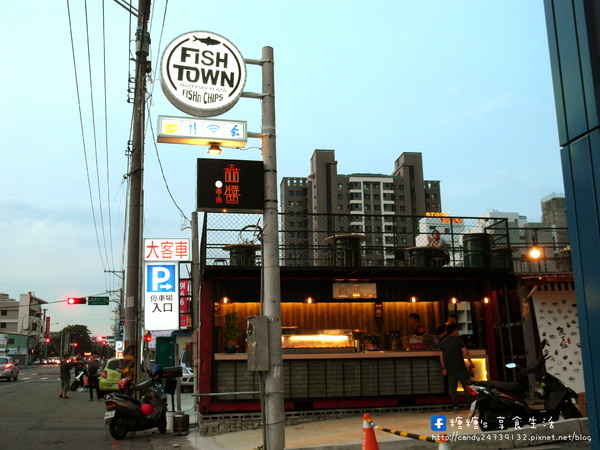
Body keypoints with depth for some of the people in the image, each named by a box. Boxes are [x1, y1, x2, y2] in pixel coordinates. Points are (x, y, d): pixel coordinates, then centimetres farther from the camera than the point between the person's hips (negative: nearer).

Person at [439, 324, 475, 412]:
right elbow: (465, 352, -11)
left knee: (452, 387, 7)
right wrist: (470, 362, -3)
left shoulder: (443, 342, 12)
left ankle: (455, 406, 4)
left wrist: (444, 368, 13)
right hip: (460, 367, -5)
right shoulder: (458, 339, -4)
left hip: (449, 368, 5)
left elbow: (441, 356, 11)